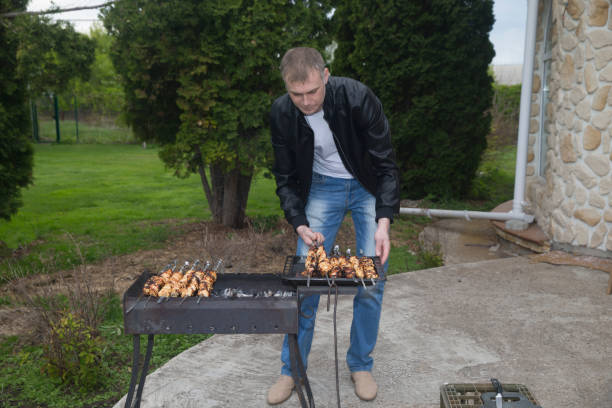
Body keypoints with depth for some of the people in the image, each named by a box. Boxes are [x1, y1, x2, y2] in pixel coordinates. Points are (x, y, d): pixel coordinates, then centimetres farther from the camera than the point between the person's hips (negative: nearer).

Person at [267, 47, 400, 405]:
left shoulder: (357, 98, -27)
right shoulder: (282, 113, -19)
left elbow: (386, 165, -23)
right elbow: (286, 178, -9)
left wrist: (383, 223, -34)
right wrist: (301, 225, -23)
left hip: (368, 187, -1)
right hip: (322, 187, 2)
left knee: (371, 279, -3)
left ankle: (361, 365, 18)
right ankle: (292, 369, 14)